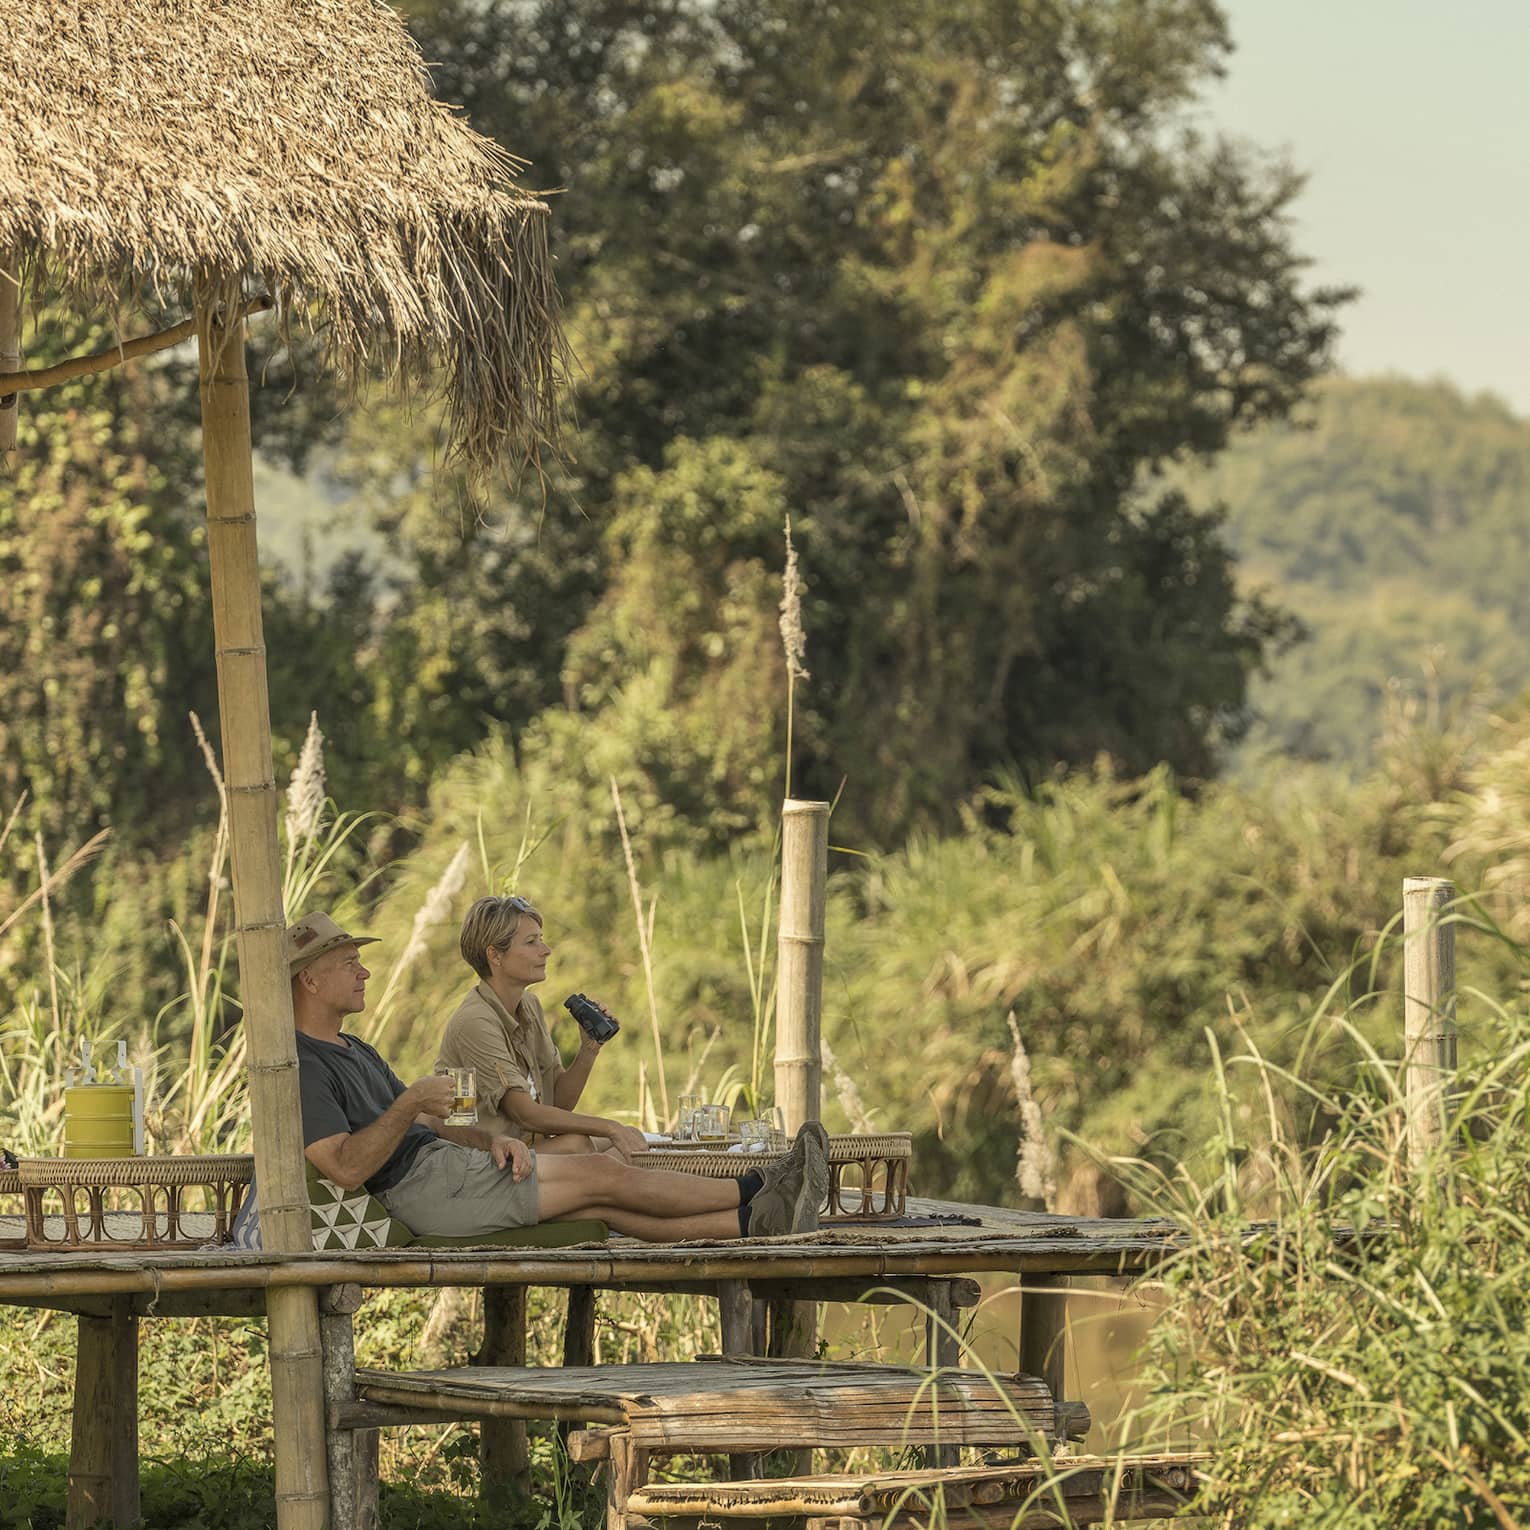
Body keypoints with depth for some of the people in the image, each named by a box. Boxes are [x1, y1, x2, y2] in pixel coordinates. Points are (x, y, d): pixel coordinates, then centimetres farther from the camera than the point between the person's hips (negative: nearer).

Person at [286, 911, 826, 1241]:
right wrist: (410, 1104, -28)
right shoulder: (301, 1066, -11)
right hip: (421, 1185, -10)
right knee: (599, 1175, -8)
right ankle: (755, 1192, -1)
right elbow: (345, 1168, -24)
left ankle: (752, 1222, -5)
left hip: (444, 1159, 10)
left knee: (601, 1206, 0)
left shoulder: (354, 1052, 23)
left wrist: (493, 1139, 1)